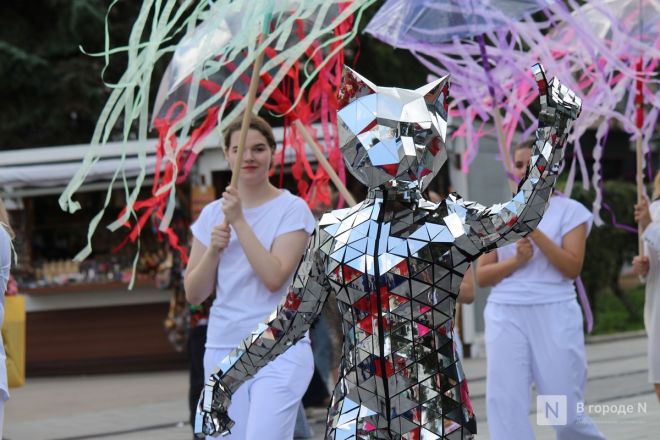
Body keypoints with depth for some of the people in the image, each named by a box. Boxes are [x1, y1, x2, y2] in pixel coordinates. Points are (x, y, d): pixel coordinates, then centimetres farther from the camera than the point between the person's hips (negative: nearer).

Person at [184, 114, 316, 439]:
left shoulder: (292, 209, -3)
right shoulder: (212, 214, 10)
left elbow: (274, 277, -17)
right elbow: (194, 294, 8)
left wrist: (239, 221, -16)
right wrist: (213, 250, -9)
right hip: (222, 349, 5)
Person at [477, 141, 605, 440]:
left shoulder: (570, 210, 2)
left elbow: (572, 267, -9)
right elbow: (482, 275, 8)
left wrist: (534, 230, -16)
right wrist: (516, 261, -10)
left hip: (554, 314, -3)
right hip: (505, 315, 3)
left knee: (565, 412, 0)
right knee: (505, 404, -7)